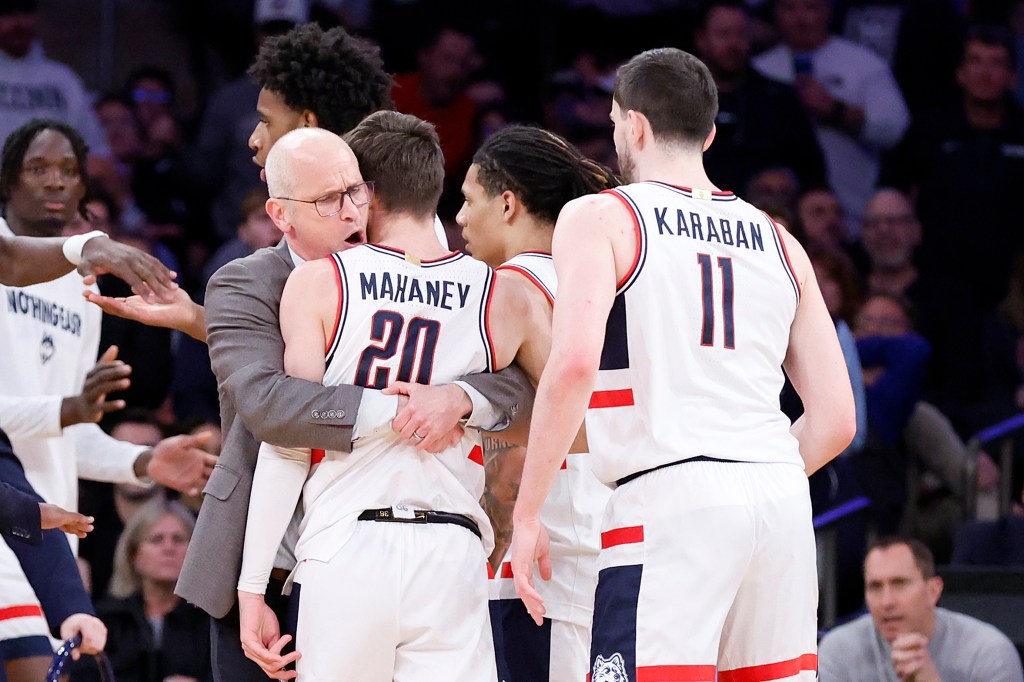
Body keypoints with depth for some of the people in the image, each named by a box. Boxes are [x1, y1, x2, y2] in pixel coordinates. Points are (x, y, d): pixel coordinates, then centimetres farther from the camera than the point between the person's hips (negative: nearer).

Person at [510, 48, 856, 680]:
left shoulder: (600, 218, 4)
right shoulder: (778, 242, 20)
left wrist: (527, 513, -9)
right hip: (783, 497, 6)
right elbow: (836, 419, 16)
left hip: (667, 497, -6)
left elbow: (574, 362, -14)